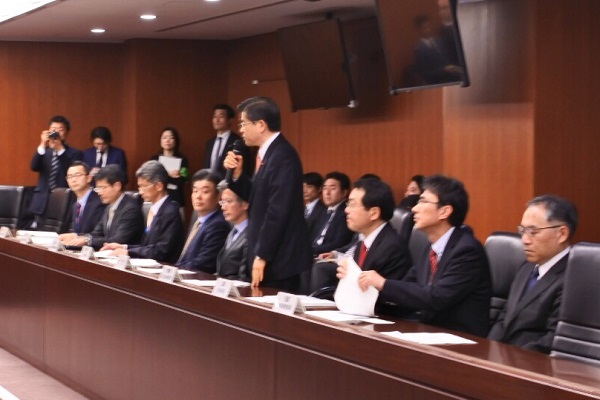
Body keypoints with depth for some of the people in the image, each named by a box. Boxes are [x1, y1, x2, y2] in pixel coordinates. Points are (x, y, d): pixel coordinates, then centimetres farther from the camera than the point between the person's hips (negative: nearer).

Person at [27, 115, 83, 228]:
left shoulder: (75, 153, 6)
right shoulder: (44, 151, 16)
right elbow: (34, 167, -2)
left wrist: (60, 149, -17)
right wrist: (42, 145, -15)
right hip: (42, 203, 3)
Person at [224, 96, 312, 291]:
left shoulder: (282, 156, -19)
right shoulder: (268, 153, 13)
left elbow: (278, 211, -23)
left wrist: (262, 256, -20)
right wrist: (237, 173, 4)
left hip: (278, 259, -9)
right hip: (268, 256, 9)